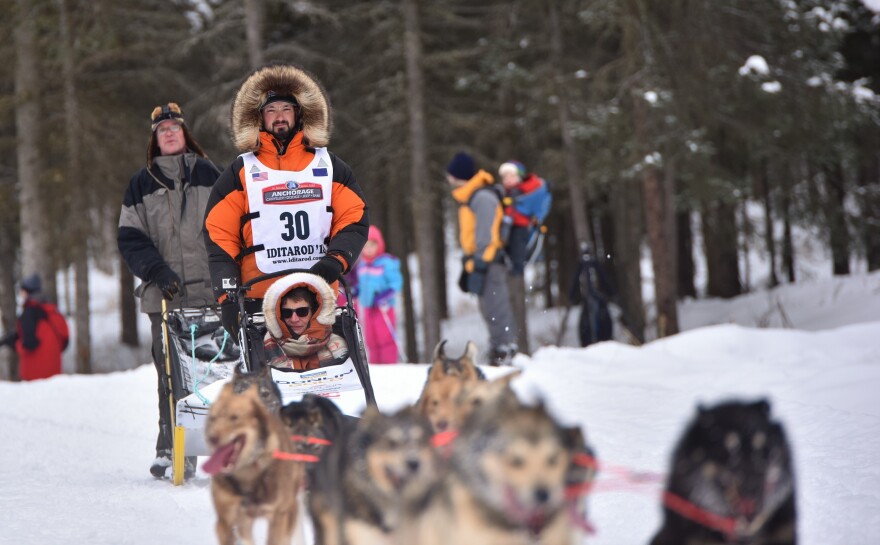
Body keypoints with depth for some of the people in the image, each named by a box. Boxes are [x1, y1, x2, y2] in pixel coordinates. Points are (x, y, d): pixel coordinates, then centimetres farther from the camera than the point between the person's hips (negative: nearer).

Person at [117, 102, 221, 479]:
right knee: (170, 373, -7)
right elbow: (129, 238, 8)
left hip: (207, 291, 0)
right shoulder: (141, 184, 13)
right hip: (163, 294, 0)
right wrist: (158, 271, -7)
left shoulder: (207, 175, 12)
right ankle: (170, 448, -5)